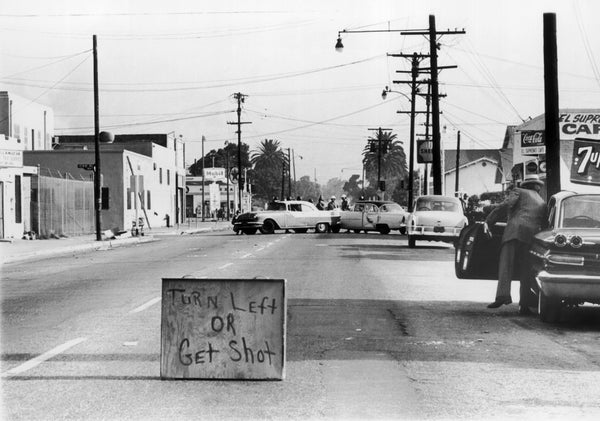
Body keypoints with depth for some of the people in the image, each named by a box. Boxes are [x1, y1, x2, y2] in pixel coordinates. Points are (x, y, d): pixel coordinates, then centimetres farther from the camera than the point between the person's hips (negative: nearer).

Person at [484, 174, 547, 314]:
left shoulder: (519, 192, 16)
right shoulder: (542, 203, 30)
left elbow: (504, 206, 0)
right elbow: (543, 225, 26)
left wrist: (487, 222, -1)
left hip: (515, 230, -4)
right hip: (532, 235, 4)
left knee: (505, 264, -8)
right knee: (526, 271, 5)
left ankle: (503, 294, -26)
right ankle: (524, 305, -1)